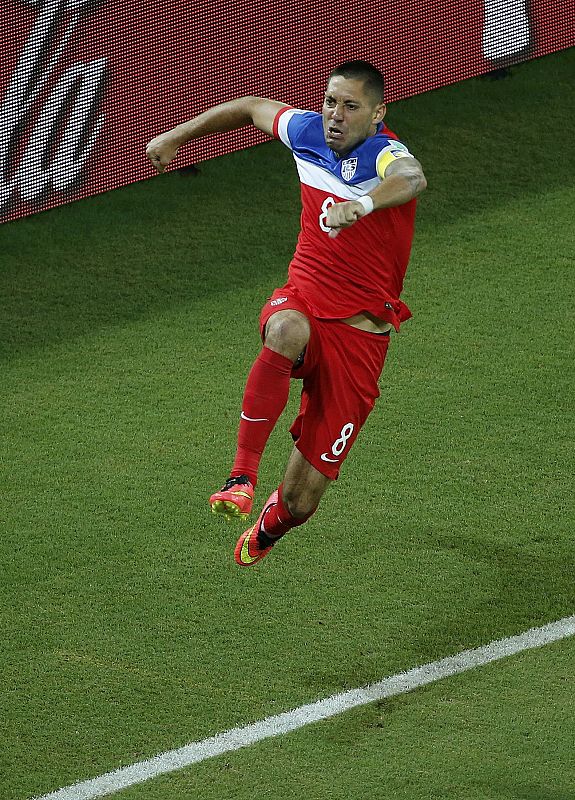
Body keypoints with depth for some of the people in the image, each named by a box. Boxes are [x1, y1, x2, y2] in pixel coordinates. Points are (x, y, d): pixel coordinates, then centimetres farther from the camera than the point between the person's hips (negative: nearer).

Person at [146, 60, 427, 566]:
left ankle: (265, 533, 36)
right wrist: (176, 136, 28)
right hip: (303, 301, 3)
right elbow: (254, 107, 22)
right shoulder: (308, 131, 0)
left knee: (300, 501, -3)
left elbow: (412, 179, -44)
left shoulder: (385, 154, -18)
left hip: (359, 333, -3)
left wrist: (364, 203, -65)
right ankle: (242, 476, -35)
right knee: (287, 332, -40)